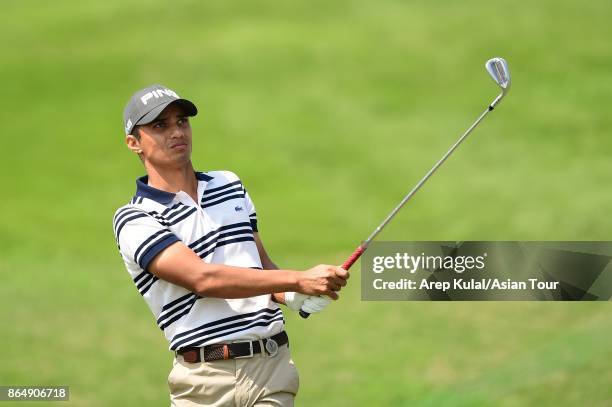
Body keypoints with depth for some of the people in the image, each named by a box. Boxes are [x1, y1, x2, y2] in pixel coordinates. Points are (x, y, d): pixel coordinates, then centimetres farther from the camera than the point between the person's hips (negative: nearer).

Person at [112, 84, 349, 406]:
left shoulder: (230, 185, 17)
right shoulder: (134, 220, -4)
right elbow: (202, 278, -16)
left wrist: (294, 297, -1)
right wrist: (298, 280, -20)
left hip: (273, 362, 4)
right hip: (205, 377, -4)